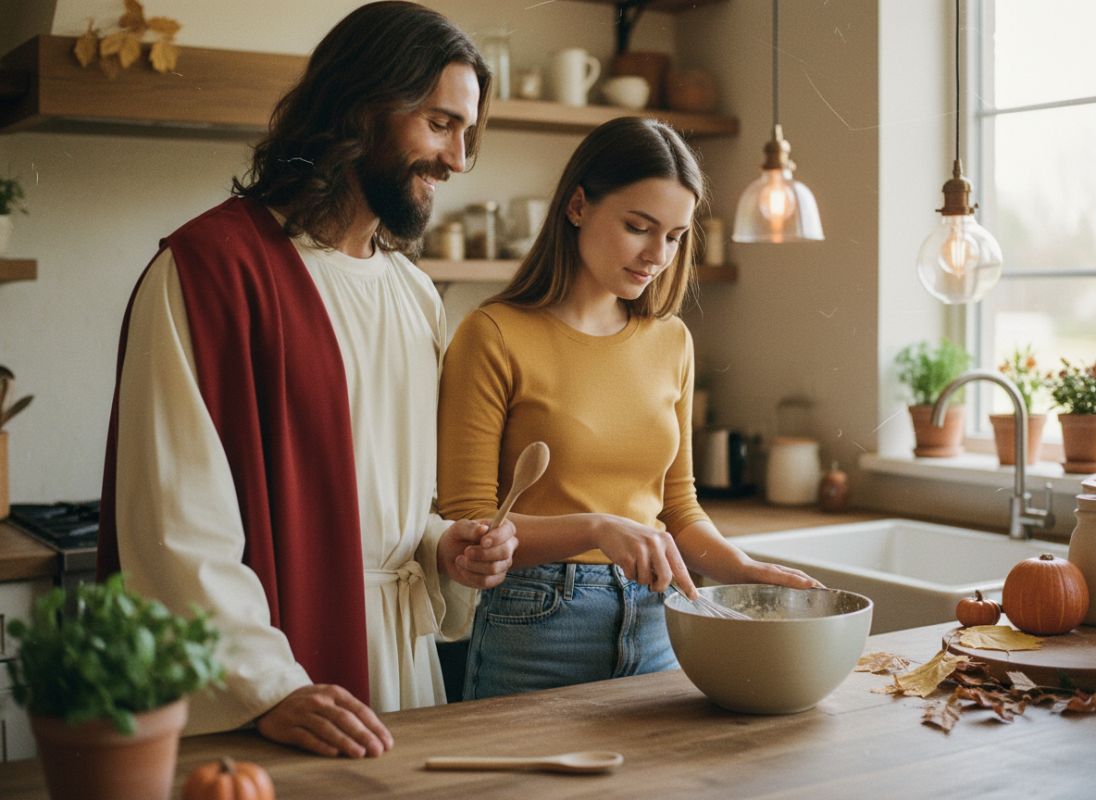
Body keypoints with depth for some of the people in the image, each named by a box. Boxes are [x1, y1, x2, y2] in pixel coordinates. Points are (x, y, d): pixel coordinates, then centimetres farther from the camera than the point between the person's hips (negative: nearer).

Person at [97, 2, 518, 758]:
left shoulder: (416, 296, 12)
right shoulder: (211, 263, -13)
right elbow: (177, 519, -18)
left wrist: (444, 551, 0)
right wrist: (269, 689, -24)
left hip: (403, 662, 7)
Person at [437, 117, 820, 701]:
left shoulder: (671, 340, 7)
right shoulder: (494, 337, -10)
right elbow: (467, 526, -11)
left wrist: (738, 567, -4)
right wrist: (596, 529, -24)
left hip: (653, 627, 5)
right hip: (534, 626, -5)